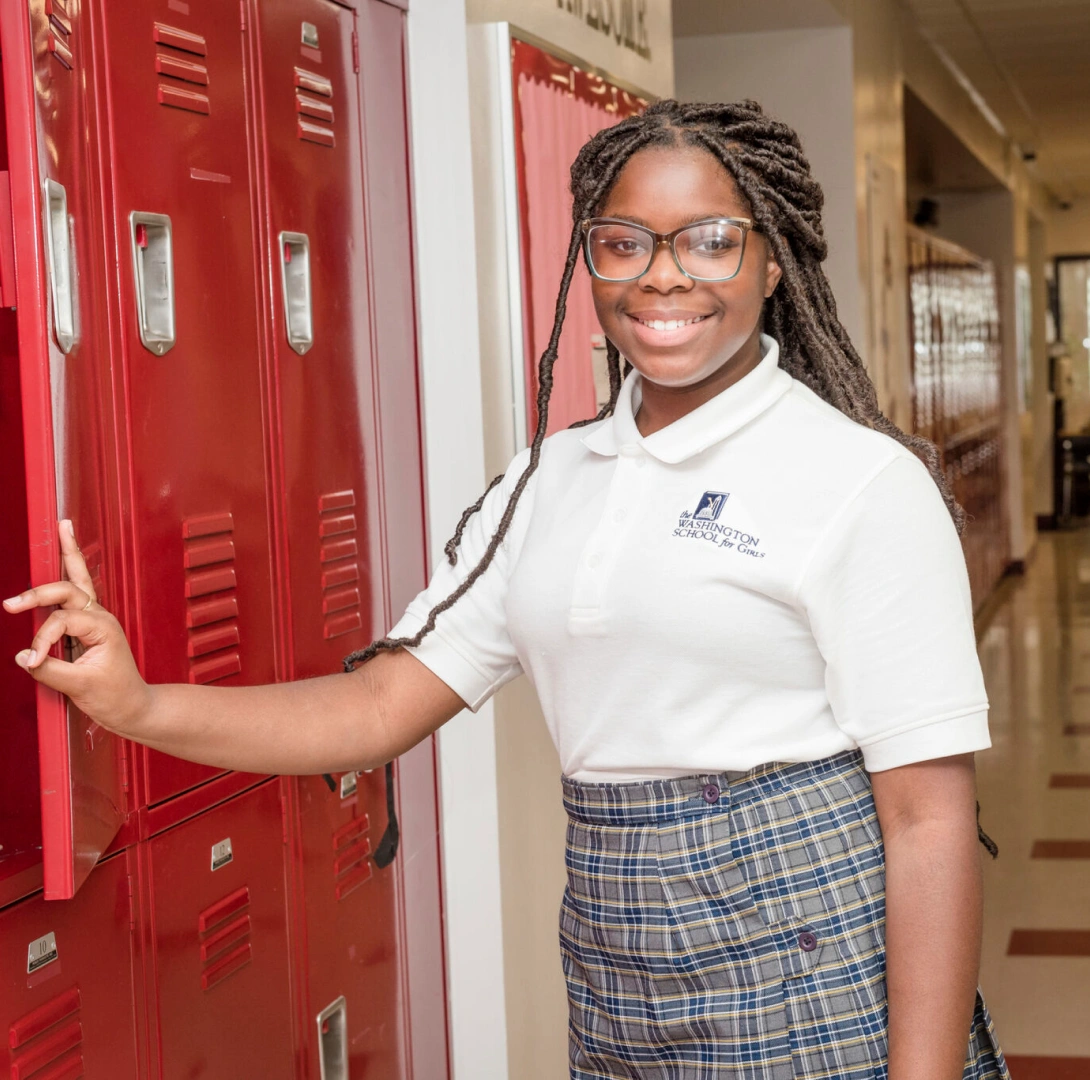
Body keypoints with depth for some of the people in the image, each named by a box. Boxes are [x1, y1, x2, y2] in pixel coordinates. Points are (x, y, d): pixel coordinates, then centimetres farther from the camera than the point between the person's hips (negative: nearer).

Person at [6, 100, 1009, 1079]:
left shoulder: (860, 479, -10)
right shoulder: (547, 481, 8)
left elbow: (928, 818, -14)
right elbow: (382, 706, 4)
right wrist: (138, 706, -8)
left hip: (814, 997, -5)